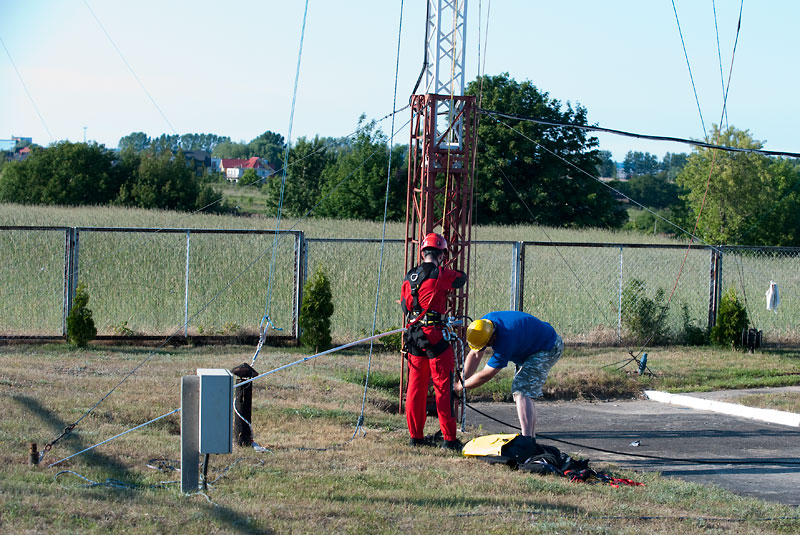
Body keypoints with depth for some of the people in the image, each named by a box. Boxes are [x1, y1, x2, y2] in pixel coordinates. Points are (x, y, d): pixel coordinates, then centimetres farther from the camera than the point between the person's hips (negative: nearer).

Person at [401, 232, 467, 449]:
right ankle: (449, 438, -3)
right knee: (443, 388, -2)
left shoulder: (409, 277, 9)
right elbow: (462, 278, 9)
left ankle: (415, 435, 15)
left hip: (413, 335, 6)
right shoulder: (440, 274, -9)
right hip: (434, 336, -6)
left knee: (415, 387, 11)